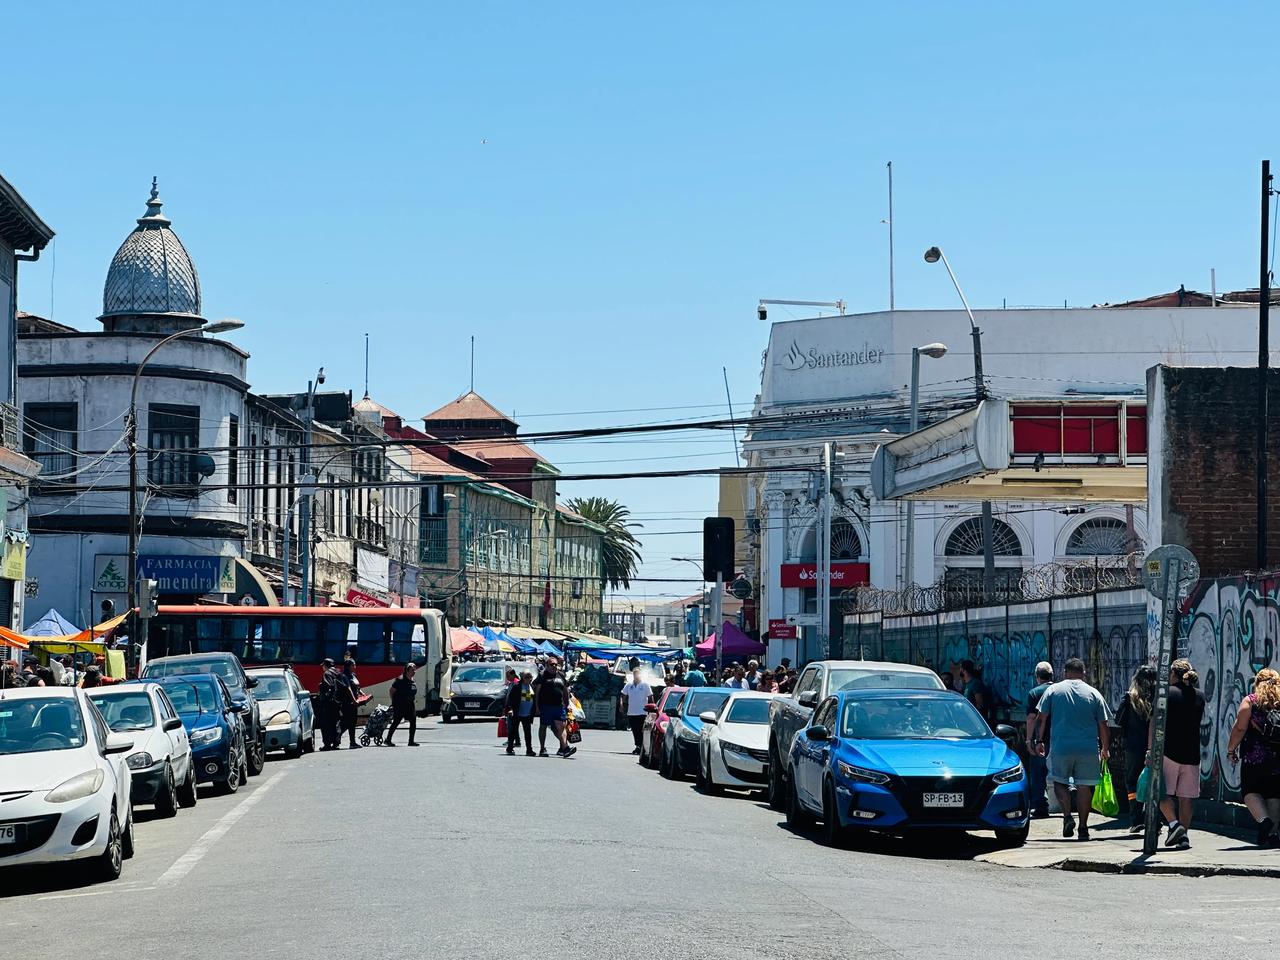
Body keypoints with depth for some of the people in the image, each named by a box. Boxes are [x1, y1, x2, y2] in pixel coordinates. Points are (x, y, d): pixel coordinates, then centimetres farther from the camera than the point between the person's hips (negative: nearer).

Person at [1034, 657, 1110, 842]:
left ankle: (1067, 816, -9)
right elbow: (1103, 725, 8)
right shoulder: (1093, 694, 5)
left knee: (1060, 782, 12)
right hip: (1089, 748, 1)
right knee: (1084, 786, 5)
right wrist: (1105, 748, 18)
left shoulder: (1053, 690, 3)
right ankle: (1083, 827, 5)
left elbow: (1042, 719, 2)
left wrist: (1040, 740, 11)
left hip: (1061, 746, -1)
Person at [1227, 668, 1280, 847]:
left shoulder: (1250, 701, -2)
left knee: (1250, 791, 6)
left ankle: (1263, 819, -19)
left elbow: (1240, 728, -8)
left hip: (1253, 757, -3)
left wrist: (1231, 749, 1)